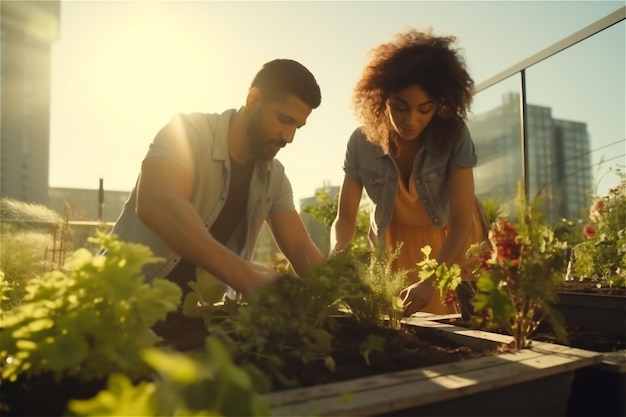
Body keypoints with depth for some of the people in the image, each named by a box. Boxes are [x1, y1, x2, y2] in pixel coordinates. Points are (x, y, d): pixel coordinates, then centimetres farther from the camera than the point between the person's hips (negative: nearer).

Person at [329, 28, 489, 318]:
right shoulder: (362, 142, -22)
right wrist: (336, 257, -39)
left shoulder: (454, 135, -26)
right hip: (397, 245, 1)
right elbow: (345, 217, -18)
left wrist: (430, 282, -43)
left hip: (453, 240, -1)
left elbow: (461, 221, -30)